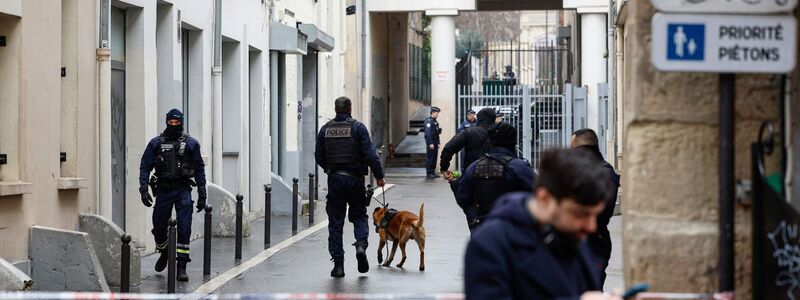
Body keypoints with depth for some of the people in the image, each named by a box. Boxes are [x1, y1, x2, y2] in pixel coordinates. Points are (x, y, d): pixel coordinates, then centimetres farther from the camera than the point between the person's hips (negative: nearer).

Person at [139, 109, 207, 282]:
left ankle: (182, 267, -9)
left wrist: (202, 194, 3)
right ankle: (164, 253, 39)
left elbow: (199, 169, 8)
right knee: (159, 227, 8)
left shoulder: (190, 144, 5)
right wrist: (143, 189, -10)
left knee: (184, 228, -11)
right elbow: (145, 167, 3)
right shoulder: (156, 143, 4)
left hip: (183, 190, -1)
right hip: (164, 189, 1)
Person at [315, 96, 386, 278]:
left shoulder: (325, 129, 4)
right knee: (359, 215, 14)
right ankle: (361, 245, -13)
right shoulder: (358, 128, -5)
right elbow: (370, 155, -10)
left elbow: (319, 157, 7)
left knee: (335, 222, 6)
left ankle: (338, 264, 3)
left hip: (334, 180, 2)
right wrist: (379, 176, -2)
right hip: (355, 179, -2)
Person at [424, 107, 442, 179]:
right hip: (431, 142, -9)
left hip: (435, 142, 9)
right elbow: (428, 133, -19)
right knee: (430, 158, -5)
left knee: (434, 158, 11)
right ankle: (429, 173, -3)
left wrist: (437, 142, 13)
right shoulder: (428, 121, -13)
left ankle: (432, 172, 16)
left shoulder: (435, 121, 16)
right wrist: (430, 143, -23)